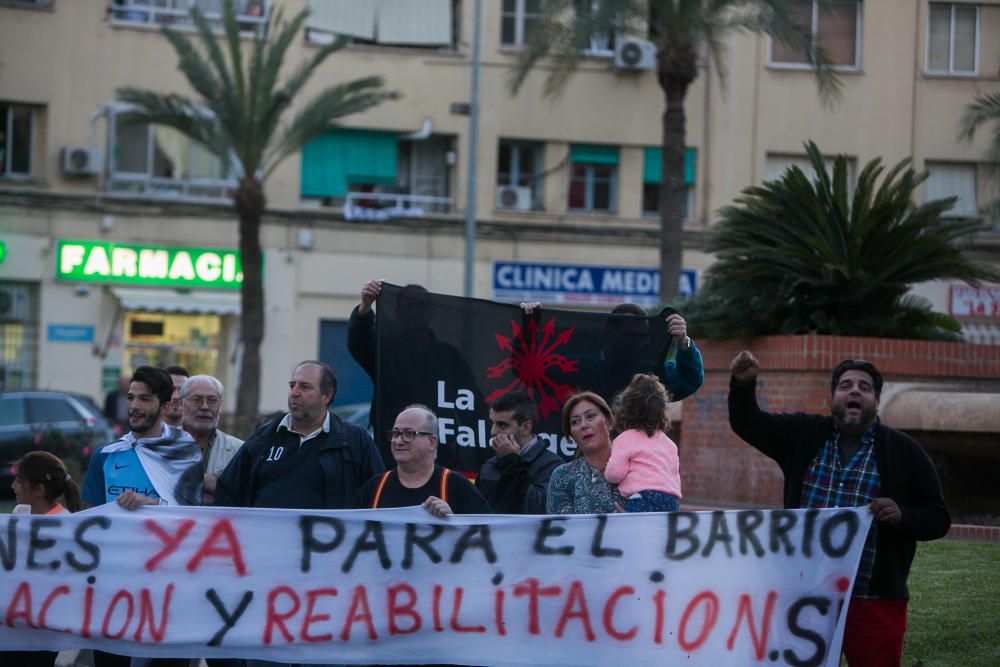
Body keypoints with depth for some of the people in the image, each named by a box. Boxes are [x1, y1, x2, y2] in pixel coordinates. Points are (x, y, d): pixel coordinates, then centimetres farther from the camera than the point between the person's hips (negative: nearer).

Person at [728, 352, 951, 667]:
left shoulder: (904, 451, 3)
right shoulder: (804, 435, 10)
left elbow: (938, 519, 5)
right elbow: (748, 423, 10)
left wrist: (902, 516, -16)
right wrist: (743, 384, -10)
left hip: (874, 602, -2)